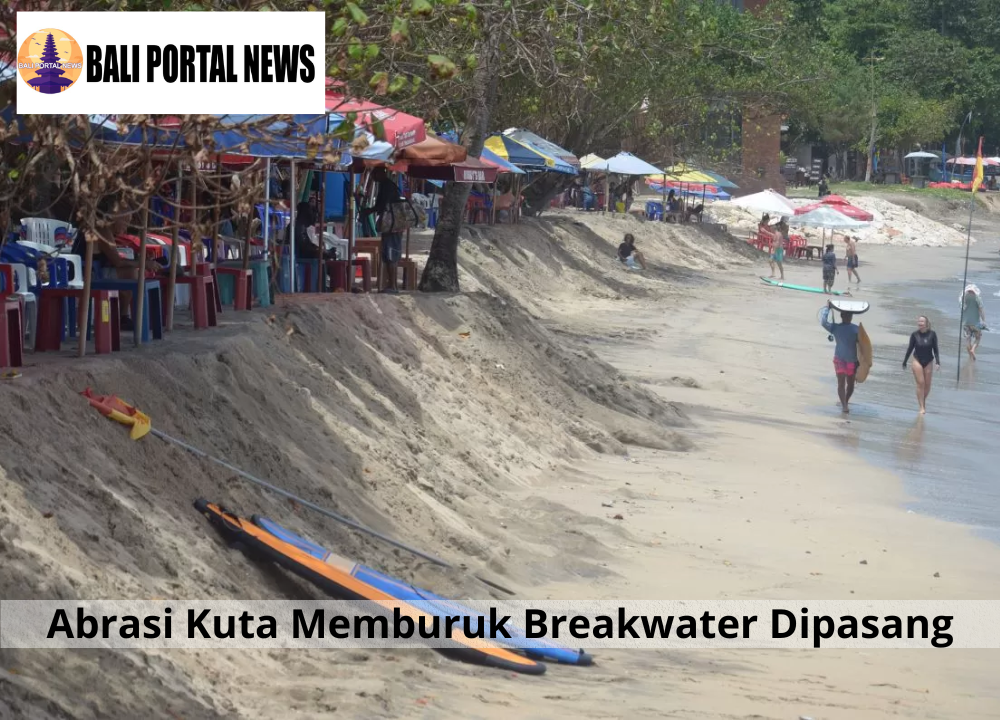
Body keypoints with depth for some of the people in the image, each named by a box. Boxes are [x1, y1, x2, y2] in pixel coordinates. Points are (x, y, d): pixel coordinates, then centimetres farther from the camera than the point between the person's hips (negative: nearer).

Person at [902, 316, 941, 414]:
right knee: (920, 383, -8)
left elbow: (935, 349, -3)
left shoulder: (932, 334, -8)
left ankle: (924, 401, 32)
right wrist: (904, 362, 8)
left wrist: (937, 362, -12)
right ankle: (922, 407, -3)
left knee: (927, 385, 6)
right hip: (917, 361, -1)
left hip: (928, 362, 1)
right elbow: (910, 349, 3)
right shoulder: (915, 335, -6)